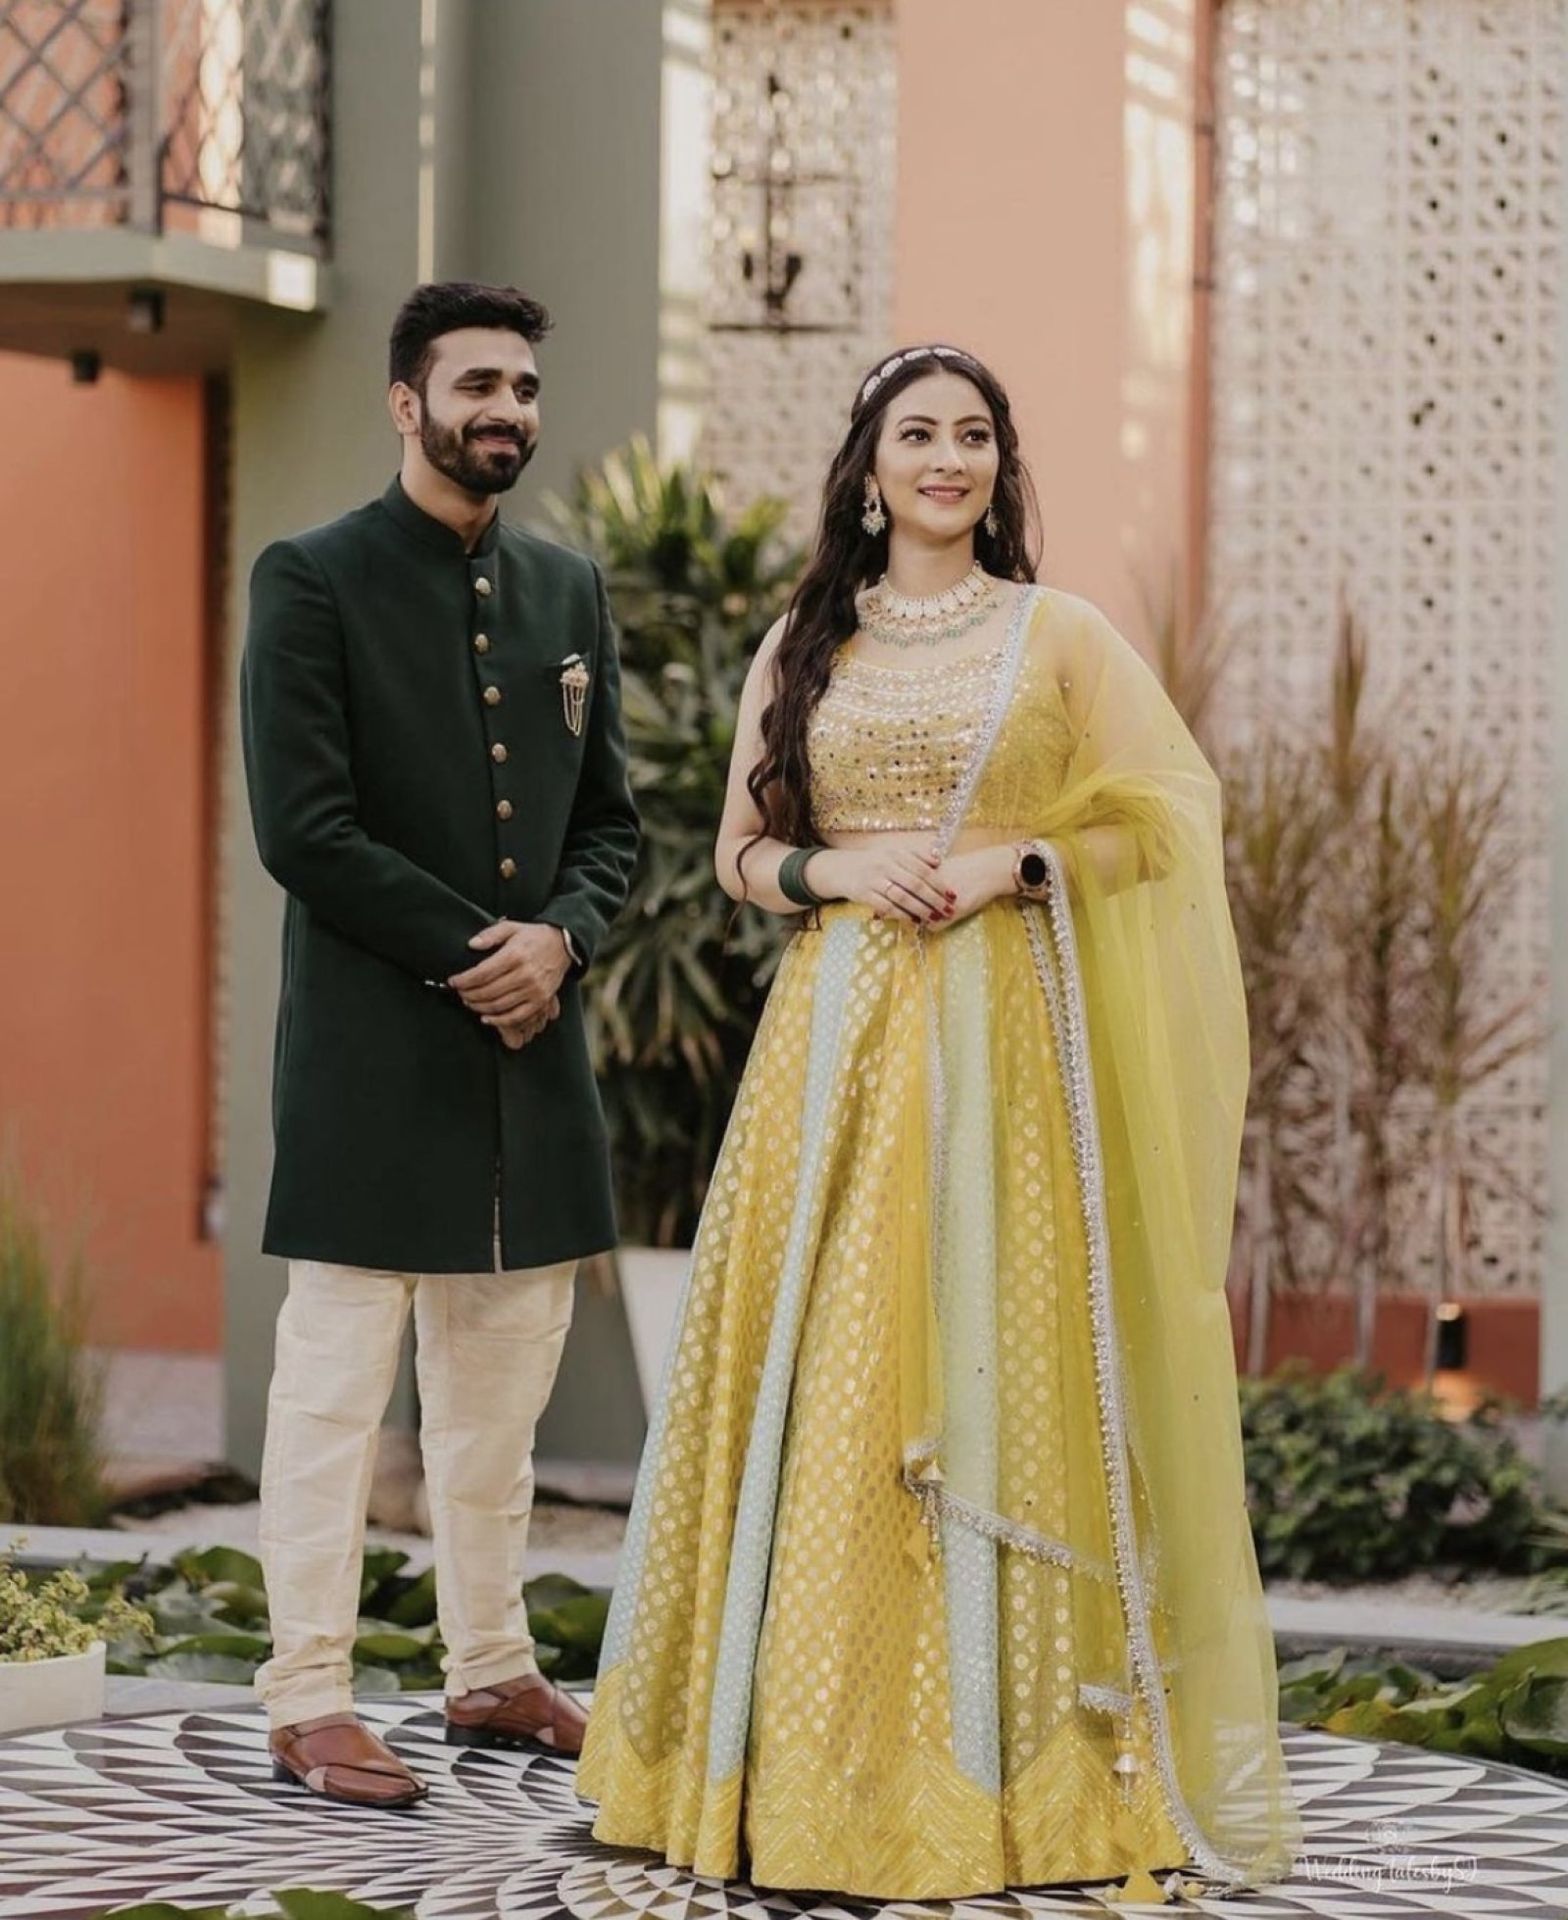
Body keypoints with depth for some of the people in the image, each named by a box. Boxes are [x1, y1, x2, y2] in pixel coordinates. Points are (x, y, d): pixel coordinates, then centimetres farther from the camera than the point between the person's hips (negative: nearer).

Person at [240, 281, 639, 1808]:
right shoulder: (314, 580, -4)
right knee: (335, 1382, -3)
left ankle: (492, 1676, 21)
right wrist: (475, 951, -13)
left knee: (502, 1389, 11)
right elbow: (303, 827, -12)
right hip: (372, 1053, -6)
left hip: (531, 1051, 6)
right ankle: (308, 1708, 1)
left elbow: (608, 820, 16)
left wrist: (560, 939, -4)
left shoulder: (569, 592, 15)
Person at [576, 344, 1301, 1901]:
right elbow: (739, 849, 14)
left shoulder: (1062, 635, 6)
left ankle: (1000, 1751, 2)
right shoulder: (802, 644, 13)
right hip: (835, 1039, 2)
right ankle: (817, 1752, 5)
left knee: (991, 1361, -5)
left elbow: (1164, 822, 4)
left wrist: (1017, 863, -10)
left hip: (1002, 1040, -2)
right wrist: (831, 869, -6)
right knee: (824, 1372, -1)